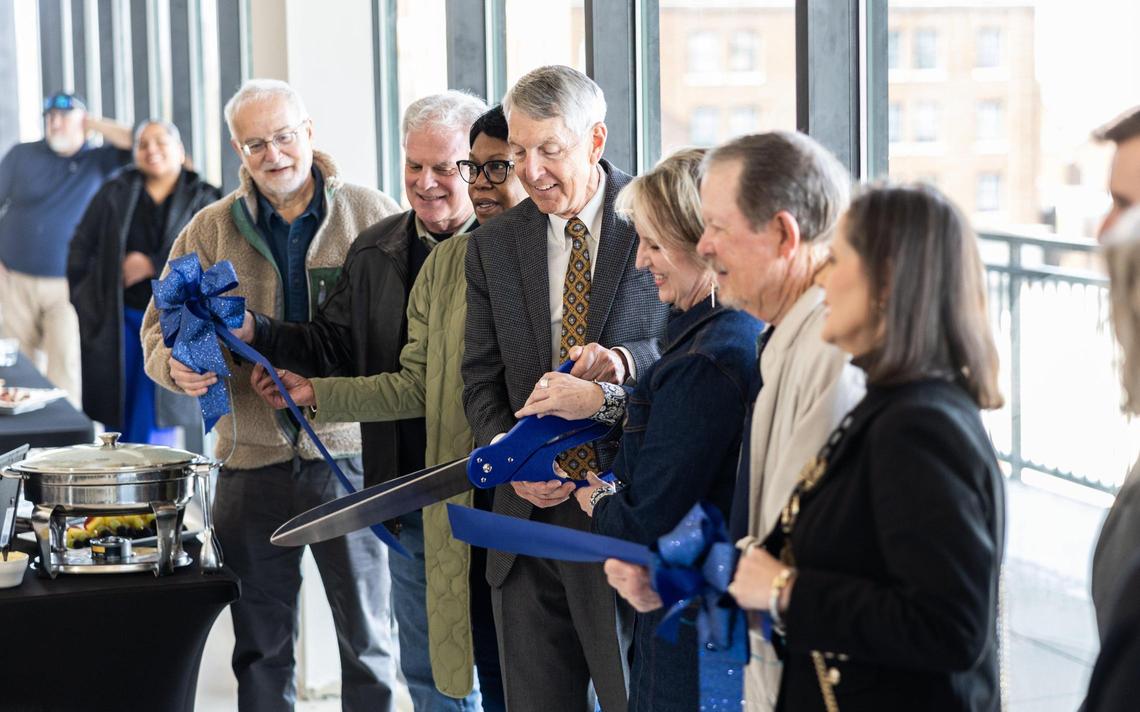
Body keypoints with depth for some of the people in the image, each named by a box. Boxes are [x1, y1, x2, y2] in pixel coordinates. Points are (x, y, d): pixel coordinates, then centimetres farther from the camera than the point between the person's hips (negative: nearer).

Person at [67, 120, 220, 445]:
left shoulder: (203, 199, 0)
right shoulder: (115, 193, 5)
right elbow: (82, 246, 7)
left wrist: (153, 265, -16)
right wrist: (84, 305, -1)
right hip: (116, 319, 2)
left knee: (153, 421, -4)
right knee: (116, 416, 6)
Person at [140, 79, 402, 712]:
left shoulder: (373, 216, 0)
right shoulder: (211, 230, 7)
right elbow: (161, 326, 12)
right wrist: (177, 365, -12)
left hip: (349, 451, -2)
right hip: (251, 461, 2)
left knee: (366, 639, 7)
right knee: (260, 644, 11)